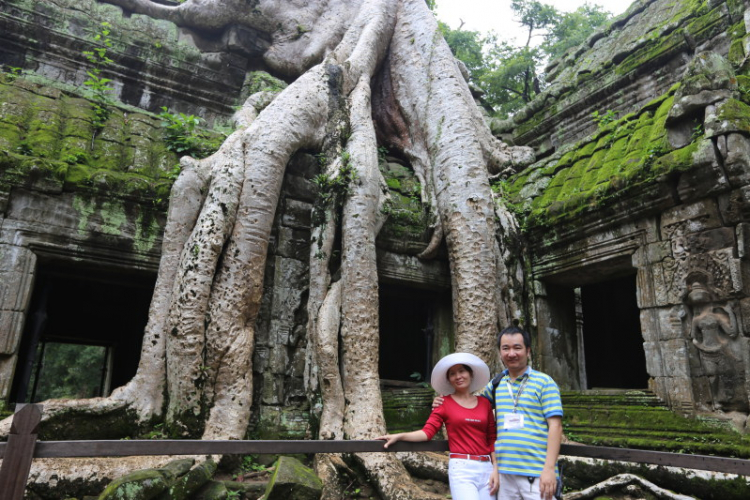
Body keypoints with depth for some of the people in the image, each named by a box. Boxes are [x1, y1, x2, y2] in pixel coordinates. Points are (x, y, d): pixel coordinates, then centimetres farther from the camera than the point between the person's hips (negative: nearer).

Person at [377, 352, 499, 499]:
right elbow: (427, 432, -8)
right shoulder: (445, 403, 1)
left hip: (486, 468, 4)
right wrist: (399, 436, -20)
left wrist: (495, 469, 3)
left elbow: (492, 440, 12)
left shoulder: (484, 403, 10)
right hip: (461, 468, -4)